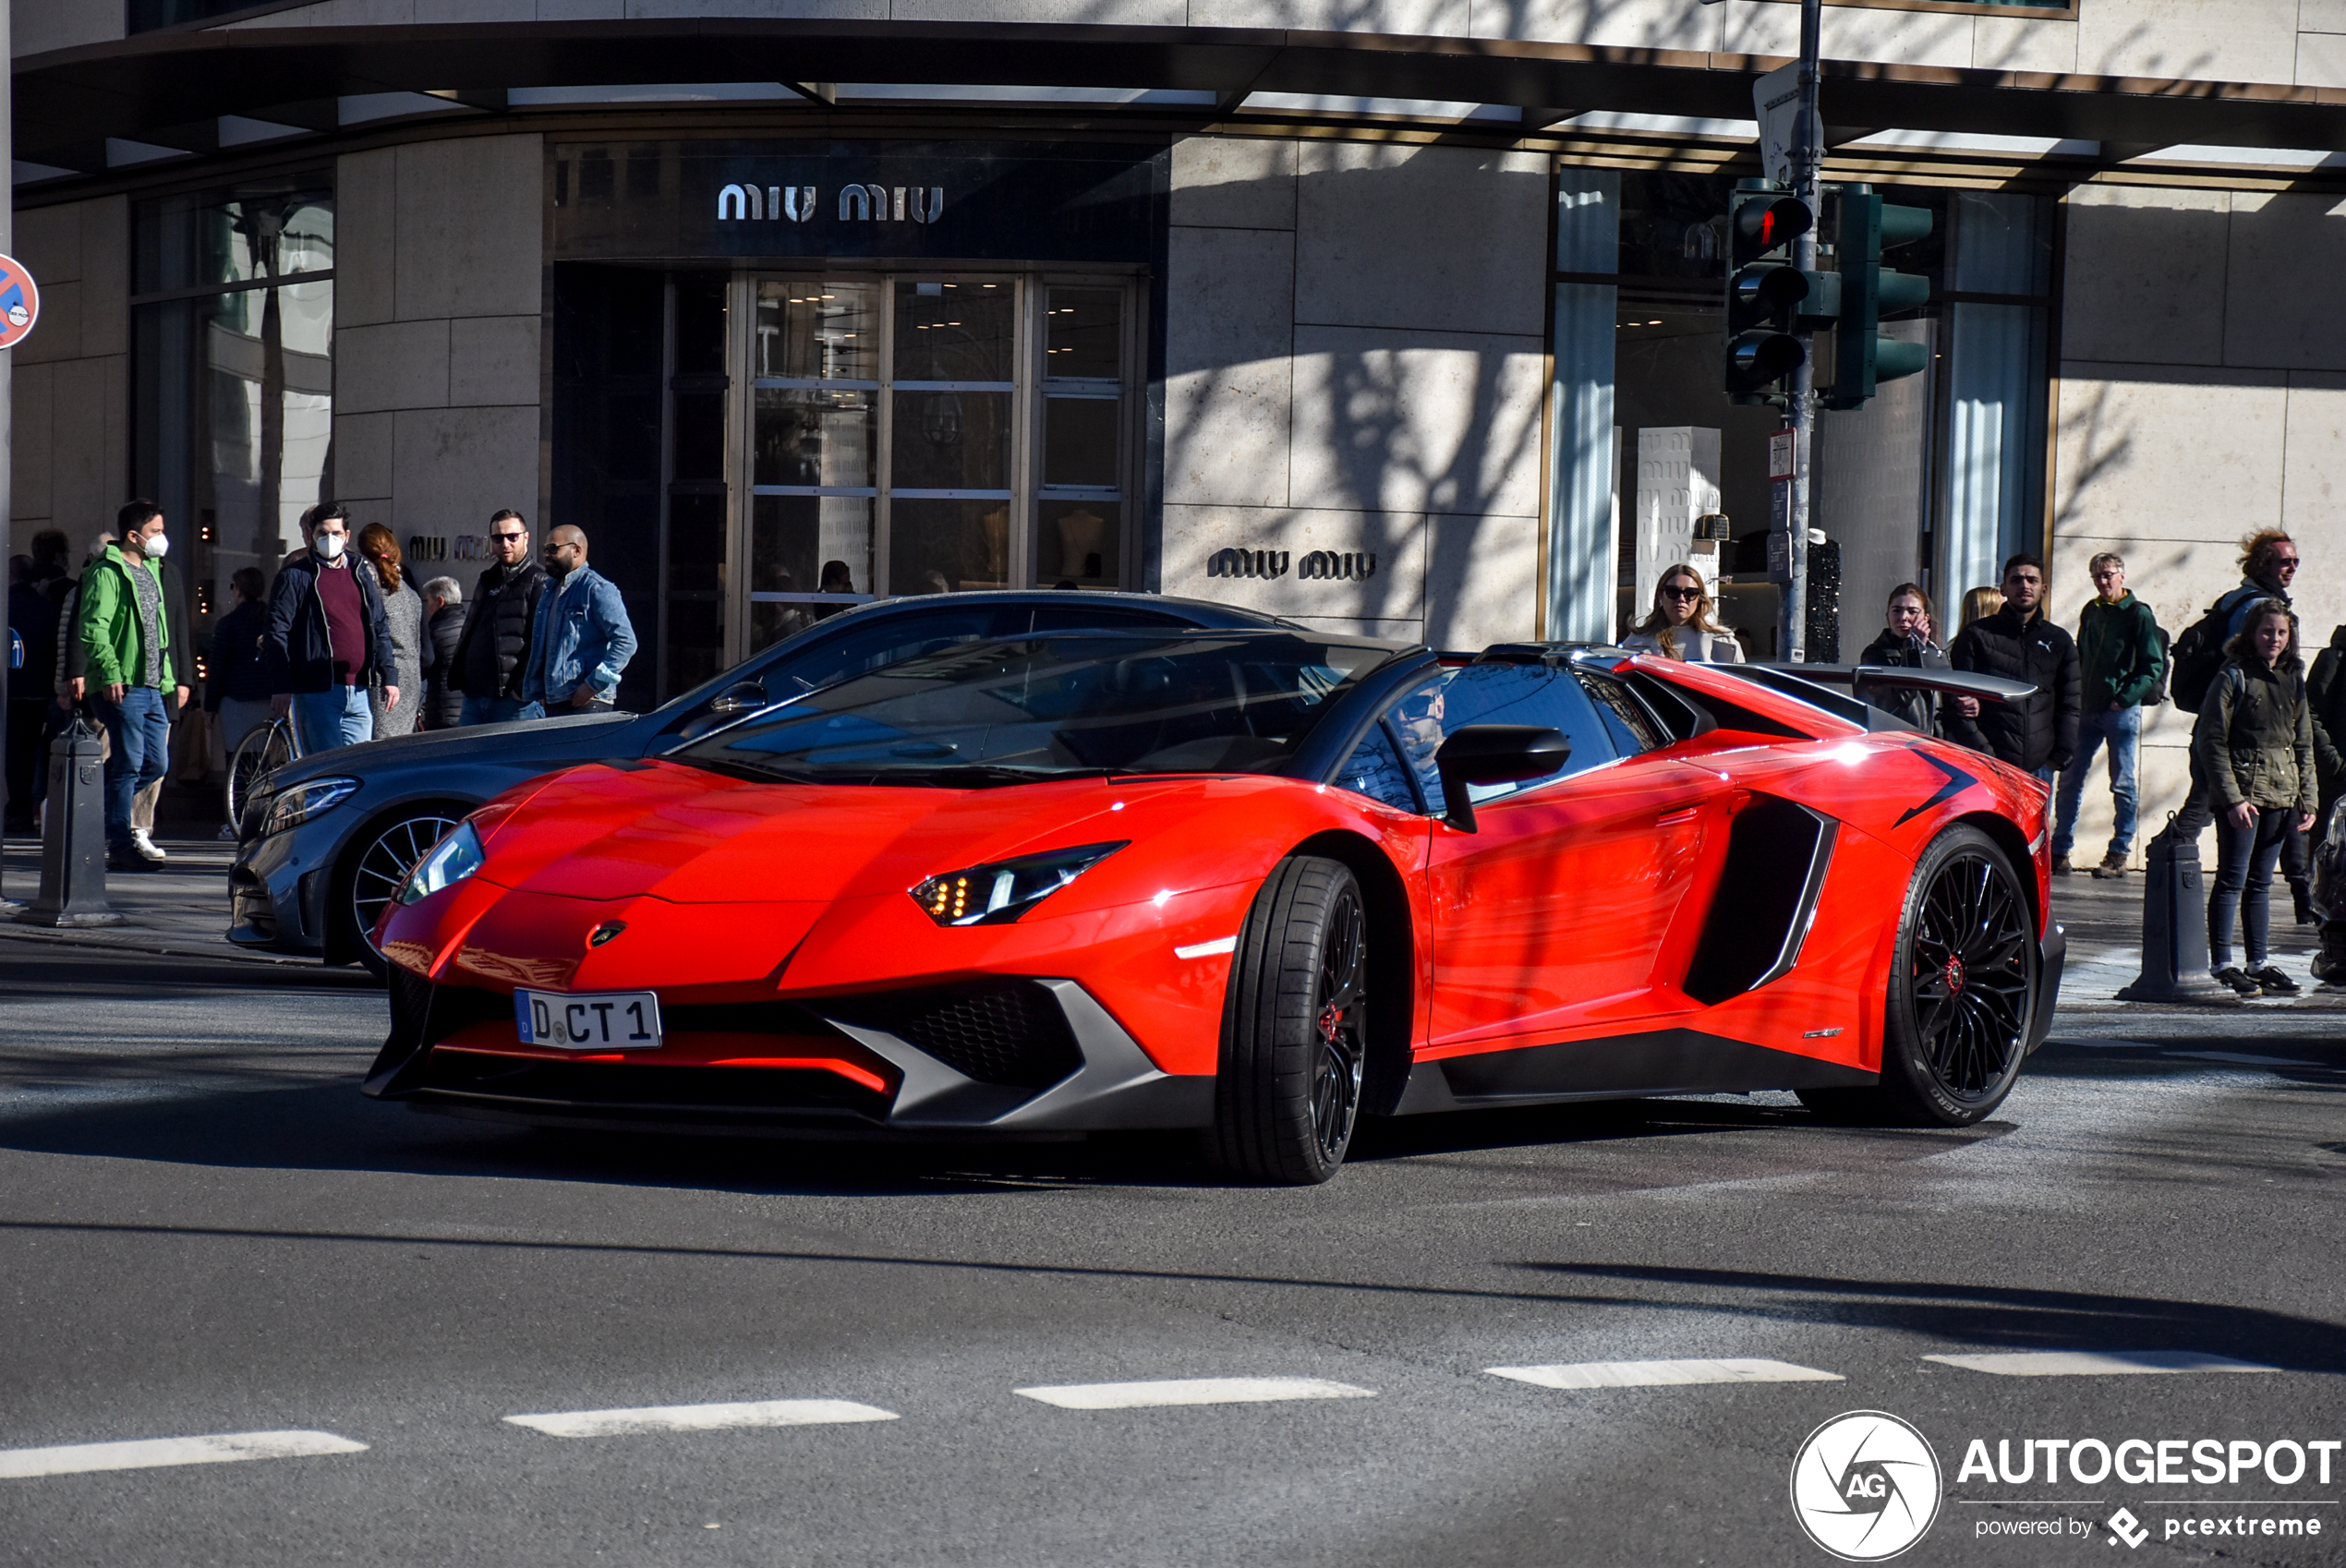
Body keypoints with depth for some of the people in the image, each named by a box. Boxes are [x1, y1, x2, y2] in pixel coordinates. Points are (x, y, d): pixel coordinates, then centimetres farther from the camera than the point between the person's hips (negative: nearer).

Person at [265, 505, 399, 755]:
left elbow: (380, 629, 20)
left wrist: (389, 677, 10)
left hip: (359, 693, 5)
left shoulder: (361, 576, 17)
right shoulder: (295, 576, 1)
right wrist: (280, 686, -12)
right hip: (316, 691, -5)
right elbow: (277, 632, -4)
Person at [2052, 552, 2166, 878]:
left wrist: (2124, 699, -15)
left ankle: (2120, 854, 4)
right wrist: (2079, 697, 9)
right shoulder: (2090, 612, 13)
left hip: (2122, 710, -6)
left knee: (2122, 784, 0)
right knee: (2070, 779, 3)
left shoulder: (2139, 615, -5)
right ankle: (2060, 849, 8)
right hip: (2088, 710, 6)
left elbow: (2153, 666, -8)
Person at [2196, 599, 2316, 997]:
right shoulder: (2233, 678, -6)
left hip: (2280, 796, 6)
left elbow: (2304, 746, 17)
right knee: (2232, 881, -4)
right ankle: (2222, 963, -1)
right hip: (2241, 794, -6)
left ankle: (2258, 962, 16)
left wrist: (2307, 800, 9)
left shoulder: (2293, 680, 12)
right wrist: (2232, 797, -16)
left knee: (2260, 883, 12)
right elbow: (2211, 741, -10)